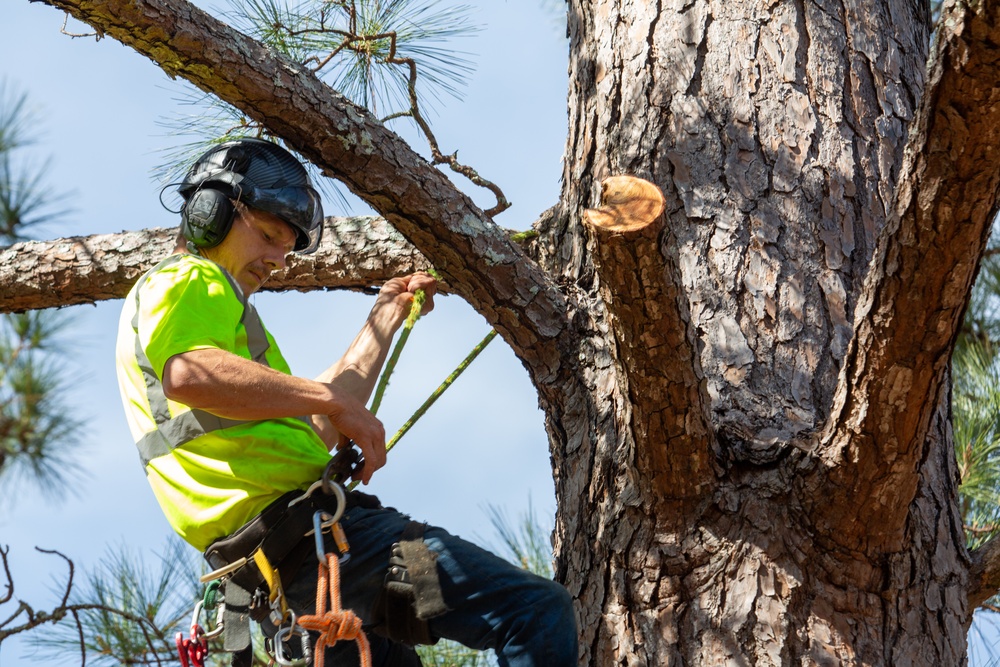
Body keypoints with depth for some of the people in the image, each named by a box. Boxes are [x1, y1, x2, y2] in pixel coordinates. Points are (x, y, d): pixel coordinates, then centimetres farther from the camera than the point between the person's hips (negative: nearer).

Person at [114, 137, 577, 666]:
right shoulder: (185, 282, 2)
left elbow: (318, 431, 30)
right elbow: (187, 374, -24)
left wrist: (384, 319, 34)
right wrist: (332, 400, -18)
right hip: (303, 528, -10)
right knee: (540, 613, -15)